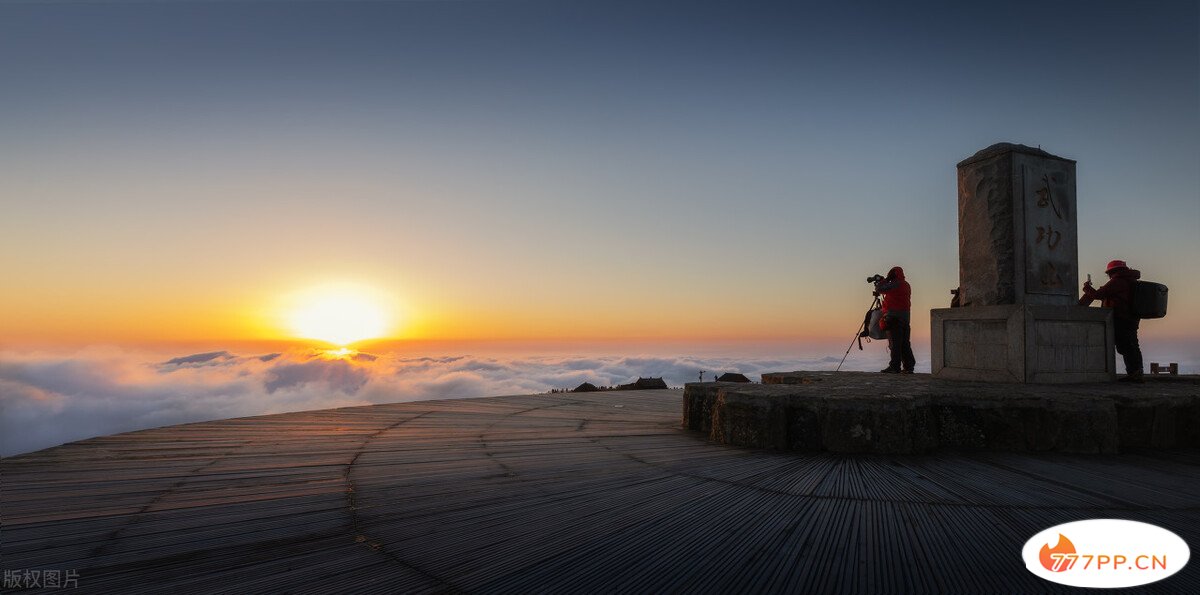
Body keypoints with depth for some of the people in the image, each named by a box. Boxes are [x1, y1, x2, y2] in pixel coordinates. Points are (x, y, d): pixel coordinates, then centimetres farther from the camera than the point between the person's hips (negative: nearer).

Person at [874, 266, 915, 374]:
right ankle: (908, 366, 9)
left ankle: (895, 367, -10)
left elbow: (879, 289, -8)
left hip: (894, 317, -8)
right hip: (906, 317, 8)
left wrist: (885, 280, 6)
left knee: (894, 343, -8)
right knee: (905, 343, 10)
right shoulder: (907, 285, 18)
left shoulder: (895, 284, -9)